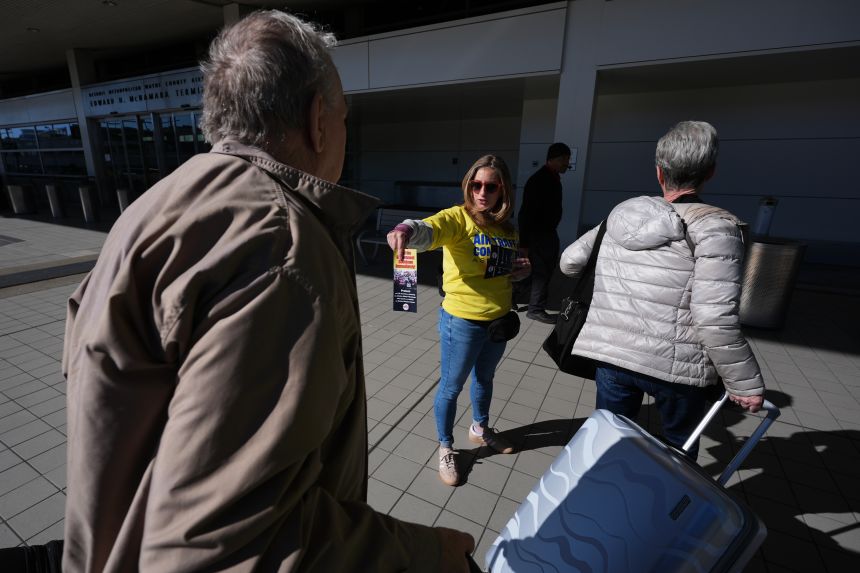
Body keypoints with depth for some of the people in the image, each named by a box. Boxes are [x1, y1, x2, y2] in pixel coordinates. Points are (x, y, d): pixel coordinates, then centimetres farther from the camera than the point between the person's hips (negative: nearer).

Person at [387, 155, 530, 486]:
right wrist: (407, 230, -61)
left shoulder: (507, 227, 3)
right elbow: (429, 230, -38)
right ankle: (445, 448, 36)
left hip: (499, 320, 7)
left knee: (485, 377, 26)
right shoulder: (457, 218, -16)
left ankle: (480, 429, 53)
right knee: (451, 386, 11)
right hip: (462, 321, -6)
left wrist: (523, 268, -5)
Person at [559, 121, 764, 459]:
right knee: (679, 449, 23)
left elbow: (569, 262, 12)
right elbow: (715, 319, -18)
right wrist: (744, 383, -6)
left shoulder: (621, 214, 4)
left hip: (610, 354, 3)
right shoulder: (715, 227, -11)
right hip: (675, 365, -3)